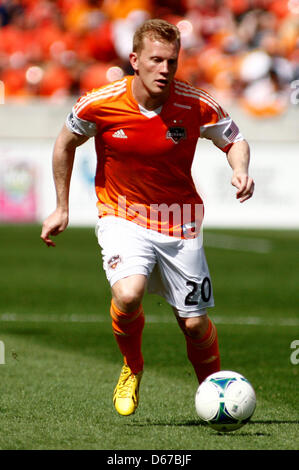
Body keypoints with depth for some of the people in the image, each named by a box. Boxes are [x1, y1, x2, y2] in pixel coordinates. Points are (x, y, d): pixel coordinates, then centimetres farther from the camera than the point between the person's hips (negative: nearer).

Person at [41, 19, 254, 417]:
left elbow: (235, 141, 3)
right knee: (128, 295, -28)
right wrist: (62, 209, 9)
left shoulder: (197, 106, -15)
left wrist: (240, 171, -20)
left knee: (194, 323, 2)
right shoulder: (99, 104, -15)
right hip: (123, 217, -1)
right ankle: (132, 368, 3)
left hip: (179, 222, 1)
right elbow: (66, 144, 5)